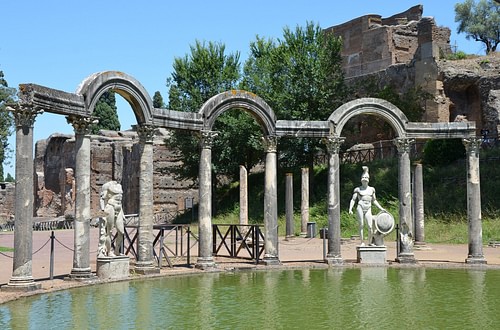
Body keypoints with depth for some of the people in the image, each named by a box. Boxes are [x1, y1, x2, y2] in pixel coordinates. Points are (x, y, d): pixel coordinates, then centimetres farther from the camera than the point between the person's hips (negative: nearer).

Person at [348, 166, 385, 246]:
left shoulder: (371, 189, 17)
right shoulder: (358, 189, 8)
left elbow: (374, 200, 25)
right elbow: (353, 200, 5)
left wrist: (381, 208, 20)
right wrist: (350, 209, -8)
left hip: (368, 209, 2)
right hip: (360, 208, -2)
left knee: (370, 227, -5)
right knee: (361, 225, -4)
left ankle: (370, 242, 12)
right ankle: (362, 242, 2)